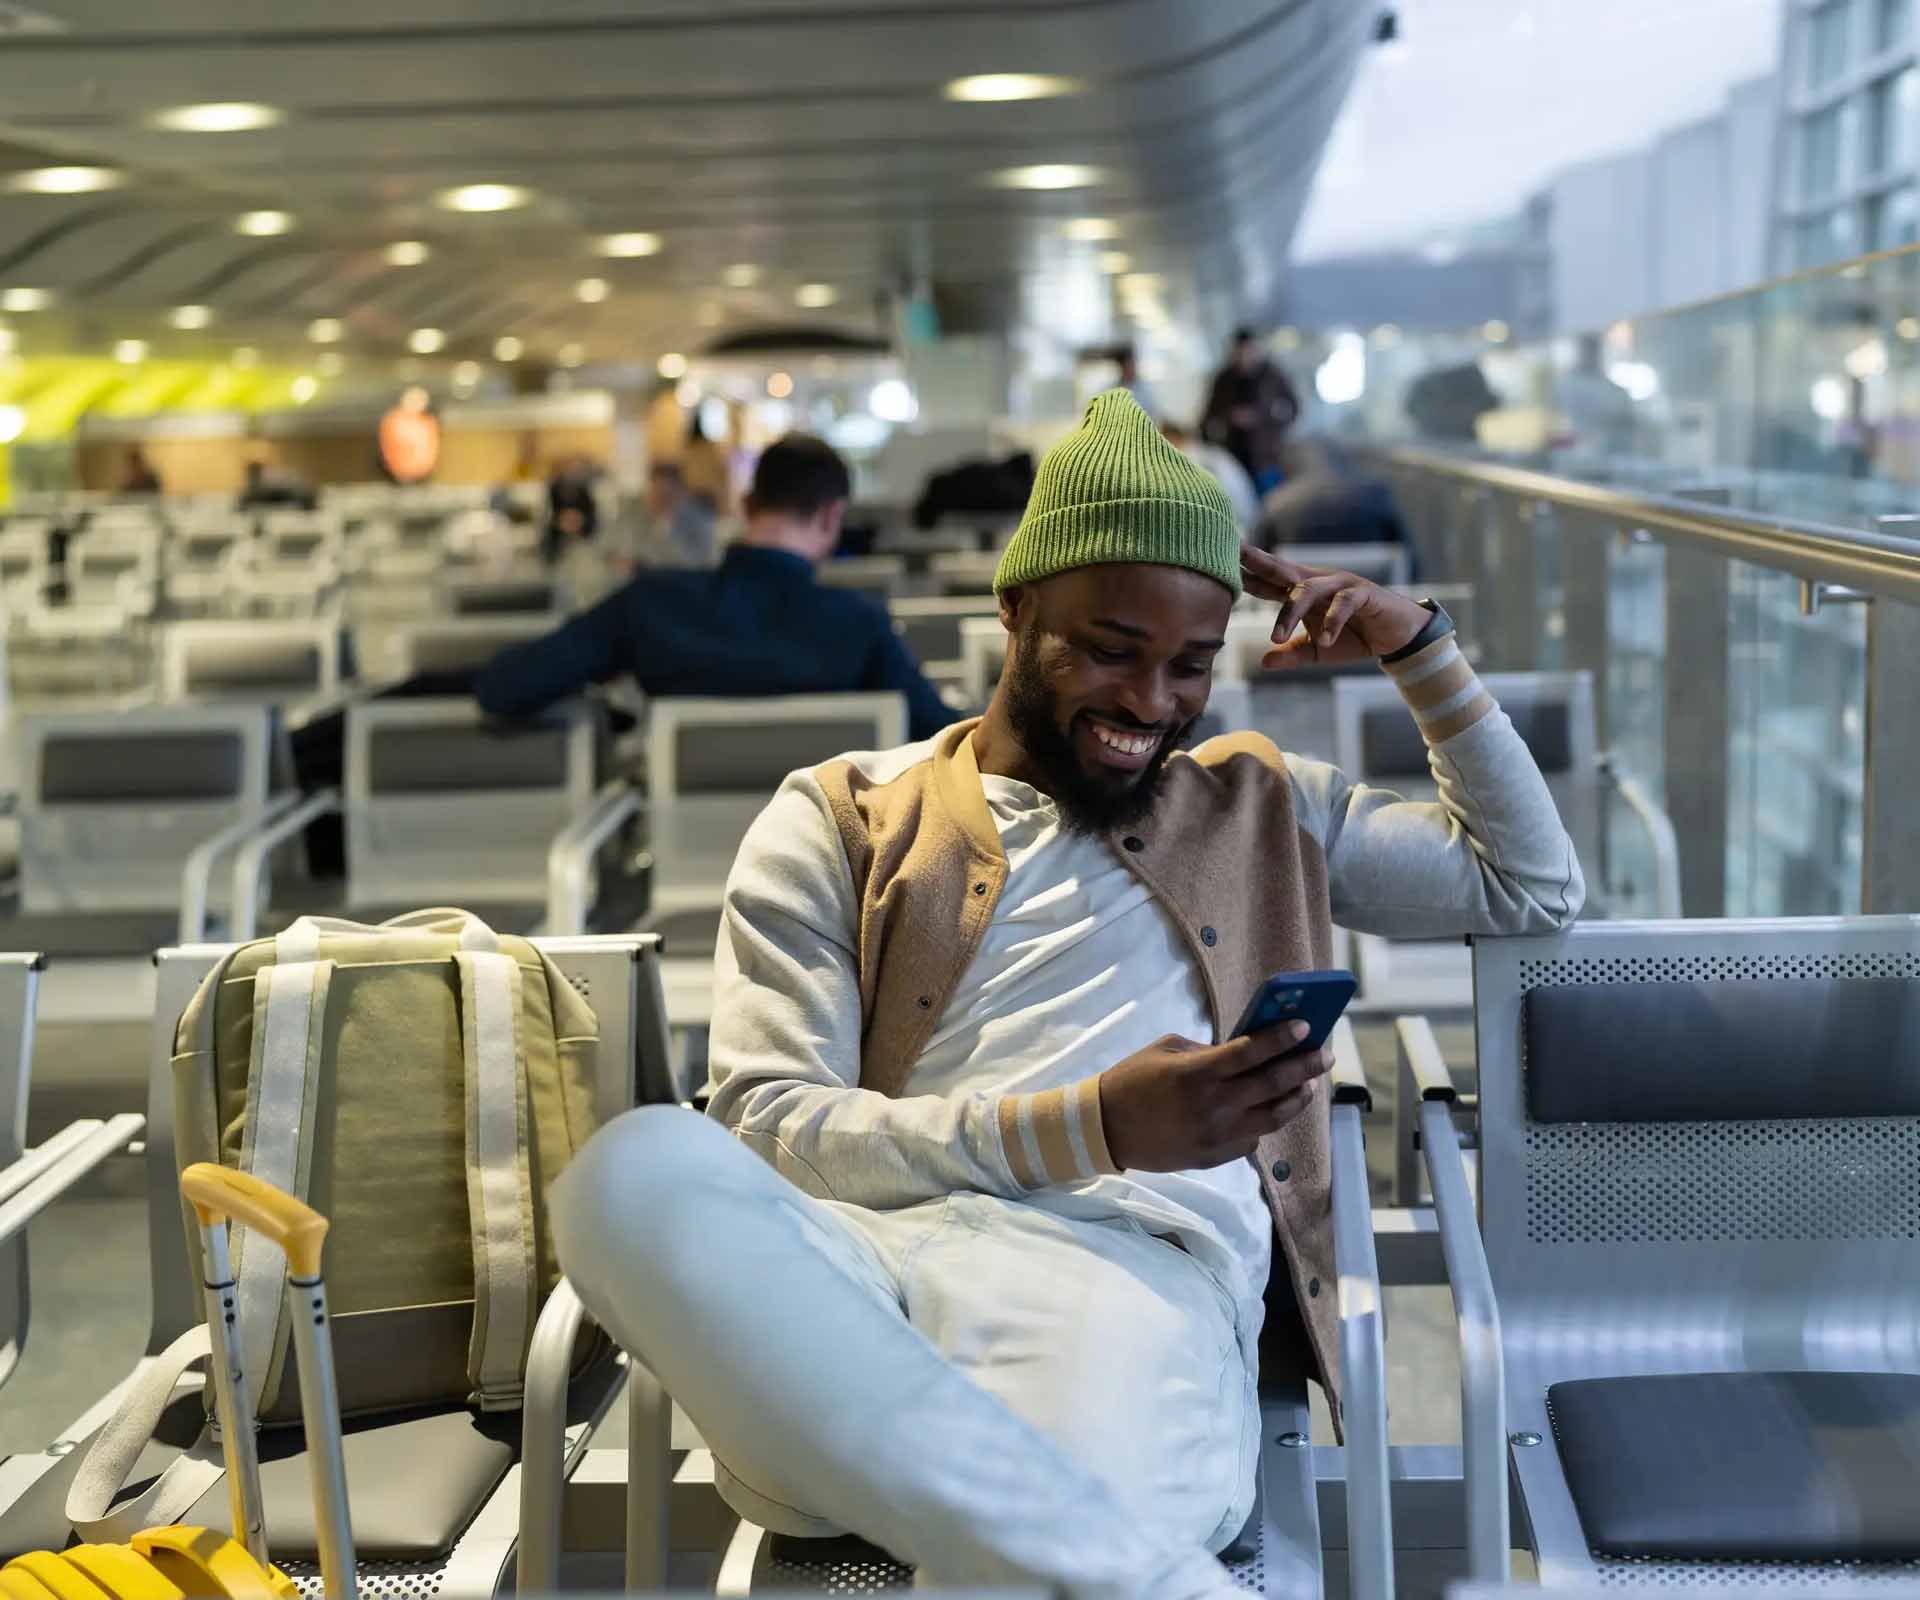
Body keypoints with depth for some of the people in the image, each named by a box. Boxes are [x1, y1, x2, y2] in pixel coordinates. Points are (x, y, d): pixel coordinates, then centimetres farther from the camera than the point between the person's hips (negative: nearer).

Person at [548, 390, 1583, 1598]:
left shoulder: (1261, 806, 29)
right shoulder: (841, 819, 17)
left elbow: (1536, 885, 36)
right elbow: (768, 1127, 4)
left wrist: (1415, 645, 23)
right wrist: (1094, 1126, -10)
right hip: (883, 1252, 3)